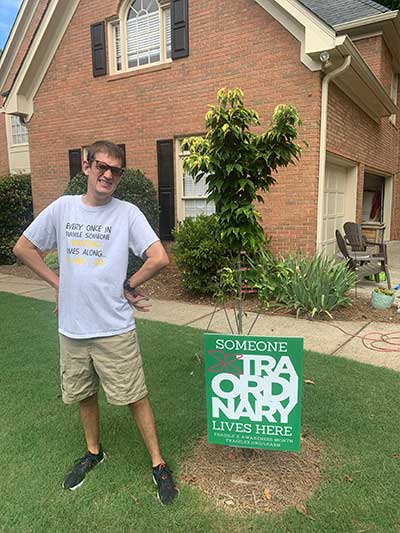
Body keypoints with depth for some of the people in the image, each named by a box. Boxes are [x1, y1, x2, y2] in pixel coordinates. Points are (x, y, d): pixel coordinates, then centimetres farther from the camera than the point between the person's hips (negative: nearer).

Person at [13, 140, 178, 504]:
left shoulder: (127, 213, -8)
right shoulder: (62, 208, 3)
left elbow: (159, 258, -16)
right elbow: (23, 248, 10)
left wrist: (129, 286, -6)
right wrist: (58, 283, 3)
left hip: (114, 328, -4)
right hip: (71, 327, 4)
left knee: (135, 397, 5)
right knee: (83, 394, 21)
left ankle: (159, 465, 24)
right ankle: (93, 452, 45)